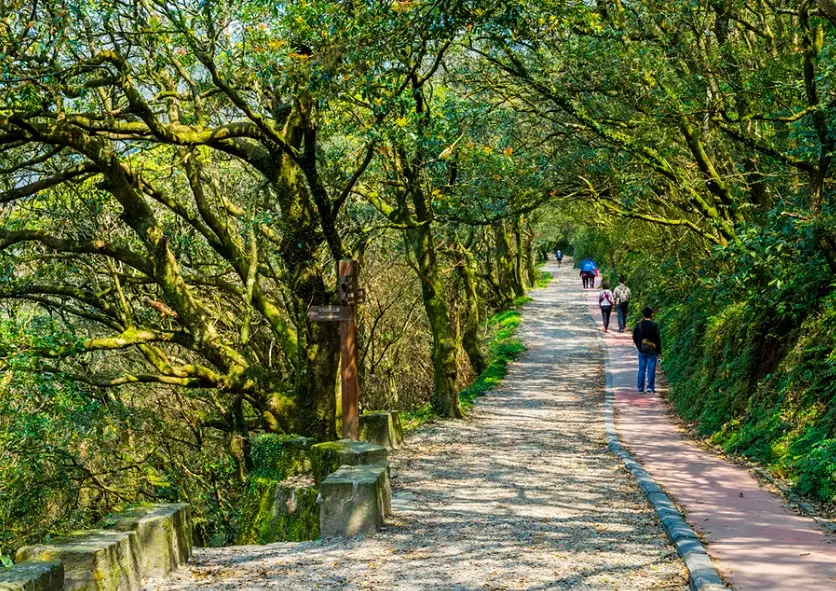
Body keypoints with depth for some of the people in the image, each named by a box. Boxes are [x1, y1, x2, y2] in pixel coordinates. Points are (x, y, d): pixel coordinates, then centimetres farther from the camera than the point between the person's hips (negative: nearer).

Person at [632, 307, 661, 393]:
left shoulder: (638, 324, -1)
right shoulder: (654, 325, -12)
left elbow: (634, 337, 8)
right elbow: (658, 339, -8)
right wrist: (659, 352, 1)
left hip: (641, 351, 4)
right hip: (651, 351, -3)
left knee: (641, 369, 10)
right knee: (651, 369, 3)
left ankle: (640, 387, 12)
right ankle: (650, 387, 1)